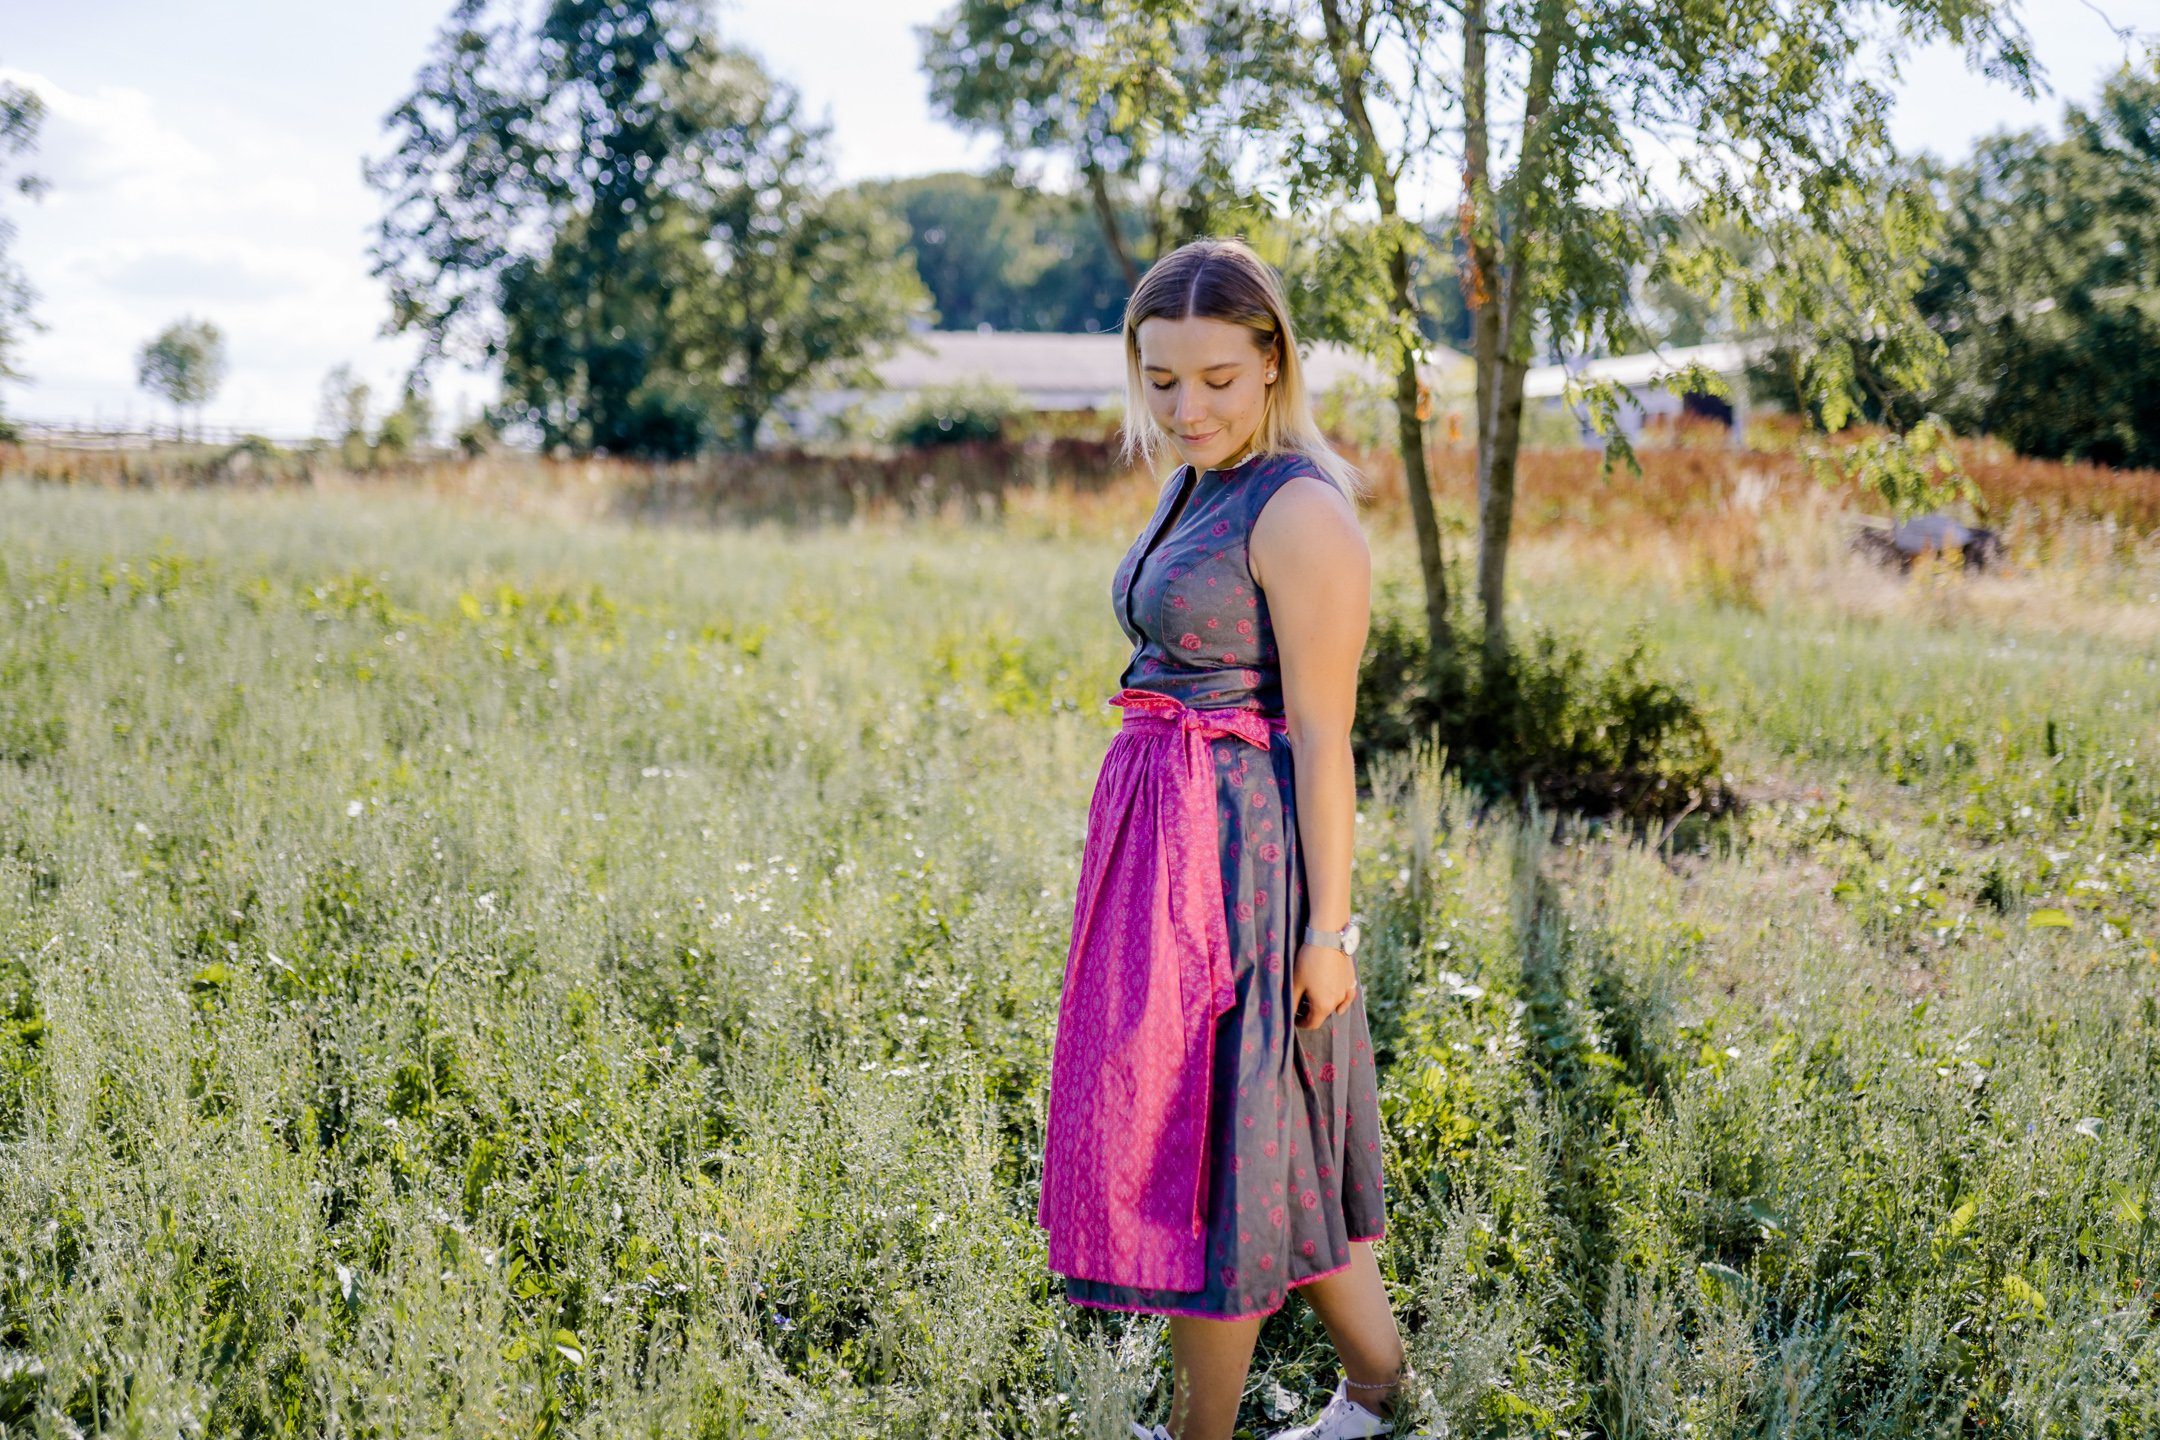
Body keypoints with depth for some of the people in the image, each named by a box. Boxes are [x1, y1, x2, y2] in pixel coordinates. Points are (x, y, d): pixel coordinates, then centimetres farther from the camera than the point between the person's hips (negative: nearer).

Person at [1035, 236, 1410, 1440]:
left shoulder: (1301, 511, -15)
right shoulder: (1198, 490, 13)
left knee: (1205, 1140, 1)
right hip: (1169, 845, 10)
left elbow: (1324, 736, -17)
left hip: (1241, 860, -10)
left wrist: (1327, 925, -16)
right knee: (1270, 1137, 18)